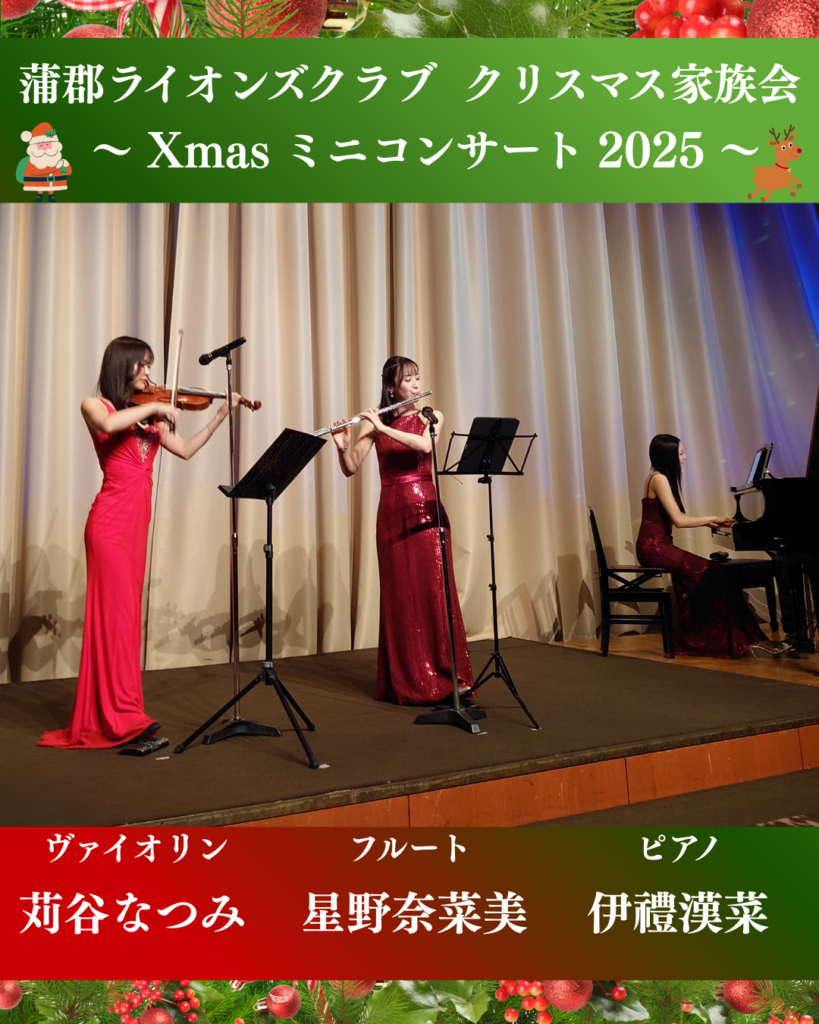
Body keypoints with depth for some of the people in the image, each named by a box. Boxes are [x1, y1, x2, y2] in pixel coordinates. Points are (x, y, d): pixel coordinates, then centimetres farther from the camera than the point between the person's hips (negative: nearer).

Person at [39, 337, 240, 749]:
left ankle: (102, 716, 17)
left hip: (137, 522, 7)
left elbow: (185, 449, 14)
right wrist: (156, 407, -15)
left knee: (127, 616, 8)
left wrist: (221, 415, 11)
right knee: (116, 613, -10)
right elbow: (108, 425, -23)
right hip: (111, 520, -7)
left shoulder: (148, 415, 18)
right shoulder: (95, 405, 0)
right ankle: (123, 716, -9)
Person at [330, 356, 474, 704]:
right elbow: (350, 469, 3)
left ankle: (449, 676, 2)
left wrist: (383, 428, -19)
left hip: (425, 509, -1)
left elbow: (425, 445, -15)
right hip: (391, 512, 1)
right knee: (398, 595, 1)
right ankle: (405, 681, 11)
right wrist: (342, 446, -16)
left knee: (435, 590, -5)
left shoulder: (430, 417, 7)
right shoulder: (375, 423, 8)